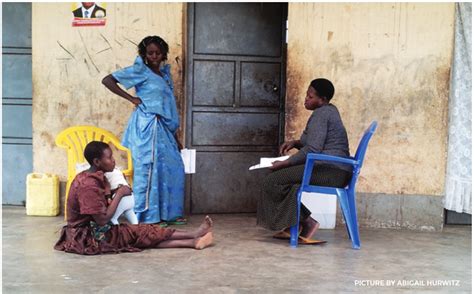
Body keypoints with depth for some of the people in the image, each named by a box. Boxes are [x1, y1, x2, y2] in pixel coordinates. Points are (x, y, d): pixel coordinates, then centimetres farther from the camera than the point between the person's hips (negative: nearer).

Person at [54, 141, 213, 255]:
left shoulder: (89, 177, 6)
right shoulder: (89, 185, -24)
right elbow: (102, 220, -25)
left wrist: (115, 192, -3)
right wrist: (119, 194, -15)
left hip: (92, 231, 9)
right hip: (89, 237, -9)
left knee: (142, 233, -2)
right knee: (141, 232, -8)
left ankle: (192, 242, -7)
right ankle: (194, 235, -1)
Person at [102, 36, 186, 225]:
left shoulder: (165, 74, 18)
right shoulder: (140, 71, -3)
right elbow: (107, 80, -8)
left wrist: (175, 136, 18)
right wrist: (131, 98, -10)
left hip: (163, 128, 8)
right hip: (147, 126, -8)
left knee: (173, 167, 8)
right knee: (149, 168, -7)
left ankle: (168, 213, 18)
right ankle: (147, 217, 0)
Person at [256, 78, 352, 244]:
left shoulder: (320, 114, -12)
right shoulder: (330, 110, 19)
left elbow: (312, 149, -20)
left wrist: (284, 163, -14)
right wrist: (295, 143, 14)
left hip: (329, 171, -11)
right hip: (339, 172, 11)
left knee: (273, 180, -10)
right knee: (282, 176, 21)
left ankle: (306, 221, -8)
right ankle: (290, 227, 12)